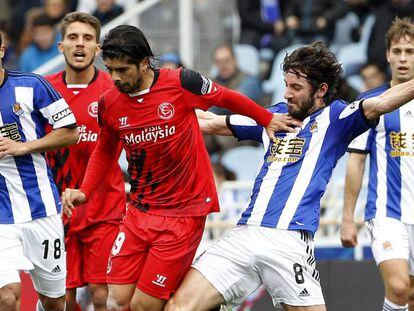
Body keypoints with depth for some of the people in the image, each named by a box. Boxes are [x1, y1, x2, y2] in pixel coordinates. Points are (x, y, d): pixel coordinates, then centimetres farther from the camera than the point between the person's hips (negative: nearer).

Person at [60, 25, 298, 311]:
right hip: (139, 212, 4)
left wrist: (268, 120, 16)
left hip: (184, 214, -4)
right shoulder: (109, 103, 0)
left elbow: (227, 98, 7)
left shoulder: (180, 83, -11)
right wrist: (84, 192, 5)